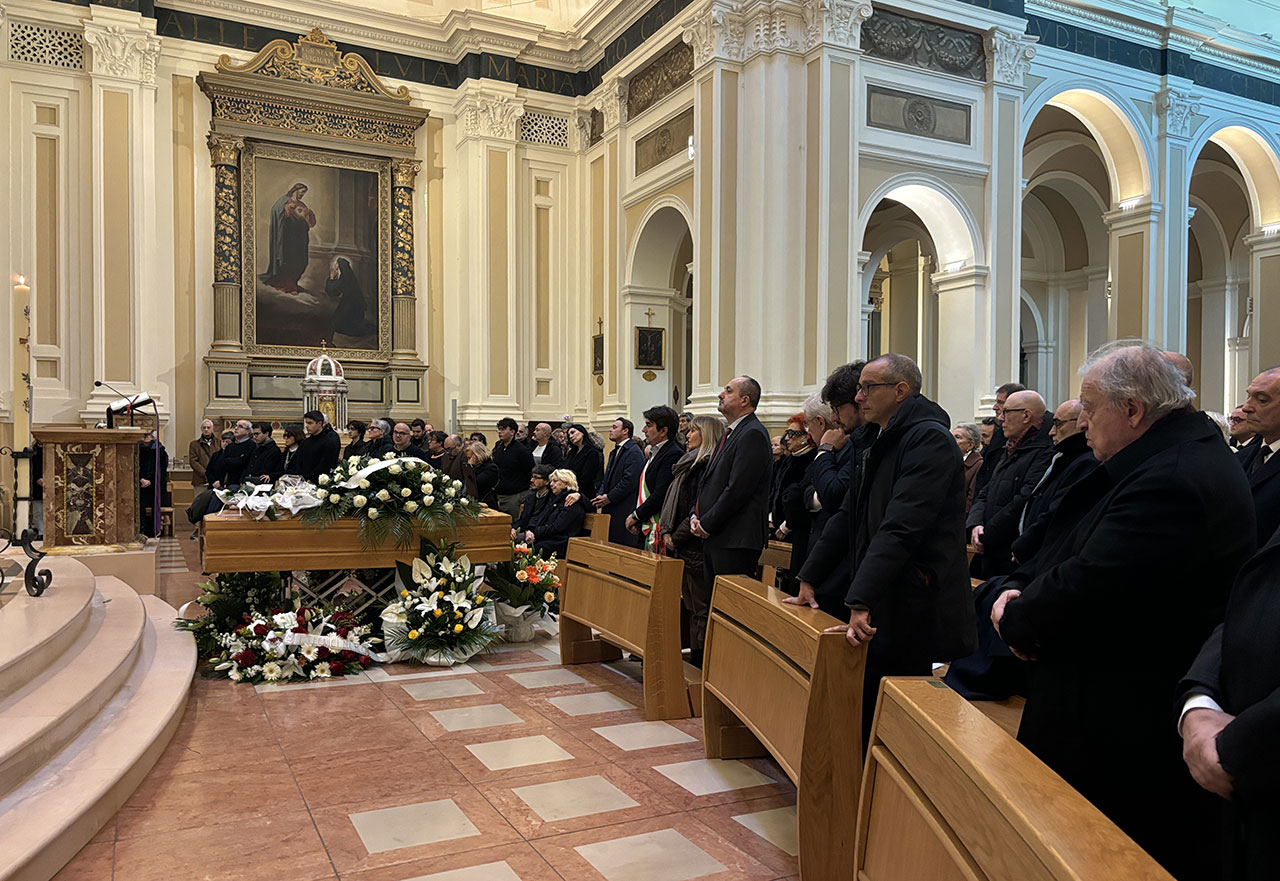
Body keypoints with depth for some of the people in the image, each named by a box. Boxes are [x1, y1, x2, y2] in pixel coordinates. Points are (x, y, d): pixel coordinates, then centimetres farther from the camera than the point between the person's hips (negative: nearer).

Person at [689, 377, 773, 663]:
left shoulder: (753, 435, -14)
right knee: (711, 602, 15)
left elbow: (737, 489, -21)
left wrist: (707, 523, -13)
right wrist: (696, 515, 6)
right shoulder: (731, 433, 17)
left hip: (735, 540, -10)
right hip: (715, 536, 10)